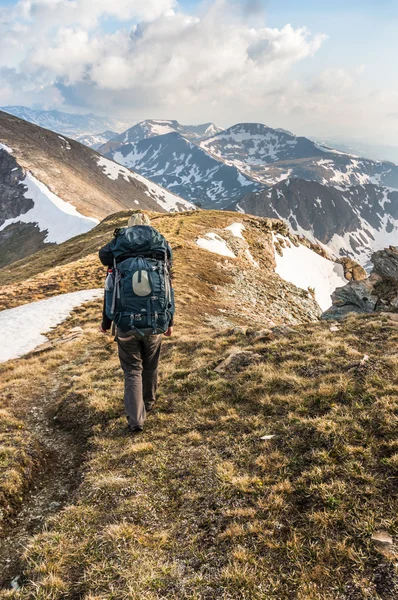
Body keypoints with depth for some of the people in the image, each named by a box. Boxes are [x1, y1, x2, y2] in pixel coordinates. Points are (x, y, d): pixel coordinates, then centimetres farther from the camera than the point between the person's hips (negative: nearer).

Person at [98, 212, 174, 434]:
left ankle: (136, 419, 3)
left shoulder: (117, 253, -1)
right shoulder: (162, 249, 0)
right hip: (156, 324, 1)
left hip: (126, 325, -1)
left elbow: (111, 292, 2)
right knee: (150, 366, 22)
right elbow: (168, 289, 3)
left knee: (133, 370, 11)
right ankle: (148, 404, 41)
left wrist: (106, 323, 14)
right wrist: (170, 321, 11)